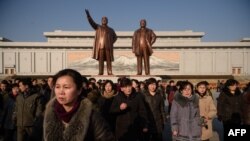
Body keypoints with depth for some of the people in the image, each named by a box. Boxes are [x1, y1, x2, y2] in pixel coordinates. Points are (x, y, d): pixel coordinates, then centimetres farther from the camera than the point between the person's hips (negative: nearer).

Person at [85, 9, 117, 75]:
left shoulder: (111, 30, 18)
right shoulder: (98, 27, 14)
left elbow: (115, 37, 25)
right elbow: (91, 21, 3)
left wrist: (111, 42, 7)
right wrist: (88, 14, -10)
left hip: (108, 47, 1)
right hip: (100, 47, -1)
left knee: (109, 60, -3)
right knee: (101, 60, -3)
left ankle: (110, 72, -2)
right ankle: (100, 72, -2)